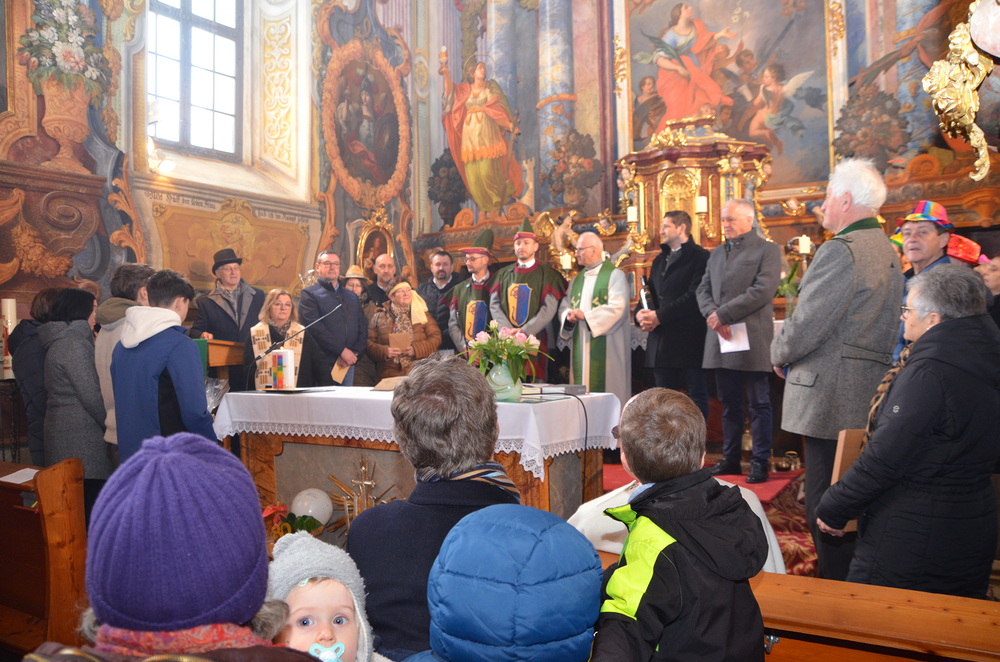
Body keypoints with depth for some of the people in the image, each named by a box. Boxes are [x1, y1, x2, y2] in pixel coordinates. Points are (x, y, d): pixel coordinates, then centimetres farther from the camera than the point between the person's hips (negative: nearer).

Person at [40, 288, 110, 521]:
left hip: (63, 429, 10)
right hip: (80, 436, -10)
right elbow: (91, 396, -17)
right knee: (91, 504, -8)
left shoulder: (59, 341, 17)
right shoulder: (75, 344, -13)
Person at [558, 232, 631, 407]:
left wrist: (586, 315, -15)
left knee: (605, 388, -5)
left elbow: (617, 308, -15)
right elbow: (564, 306, 15)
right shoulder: (576, 280, 19)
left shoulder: (614, 275, -3)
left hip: (605, 348, -6)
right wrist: (569, 316, -8)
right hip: (581, 349, 6)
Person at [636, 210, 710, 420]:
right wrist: (642, 314, -2)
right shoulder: (659, 260, 20)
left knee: (697, 395, 0)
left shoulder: (699, 257, -6)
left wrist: (659, 316, -15)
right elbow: (651, 294, 19)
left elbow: (694, 296, -16)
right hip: (661, 339, 8)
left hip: (689, 339, -8)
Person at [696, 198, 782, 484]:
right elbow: (703, 289, 12)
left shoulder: (767, 250, -3)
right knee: (729, 404, 13)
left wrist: (723, 314, -16)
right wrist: (712, 315, -9)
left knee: (759, 404, 2)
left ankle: (760, 462, 9)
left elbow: (763, 290, -15)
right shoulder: (716, 254, 17)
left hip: (751, 339, -6)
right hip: (721, 339, 6)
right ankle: (730, 459, 22)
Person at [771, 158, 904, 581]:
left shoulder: (840, 250, -16)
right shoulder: (886, 251, 15)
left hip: (831, 397, -10)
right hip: (870, 396, 10)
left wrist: (779, 355, 2)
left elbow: (807, 324, -18)